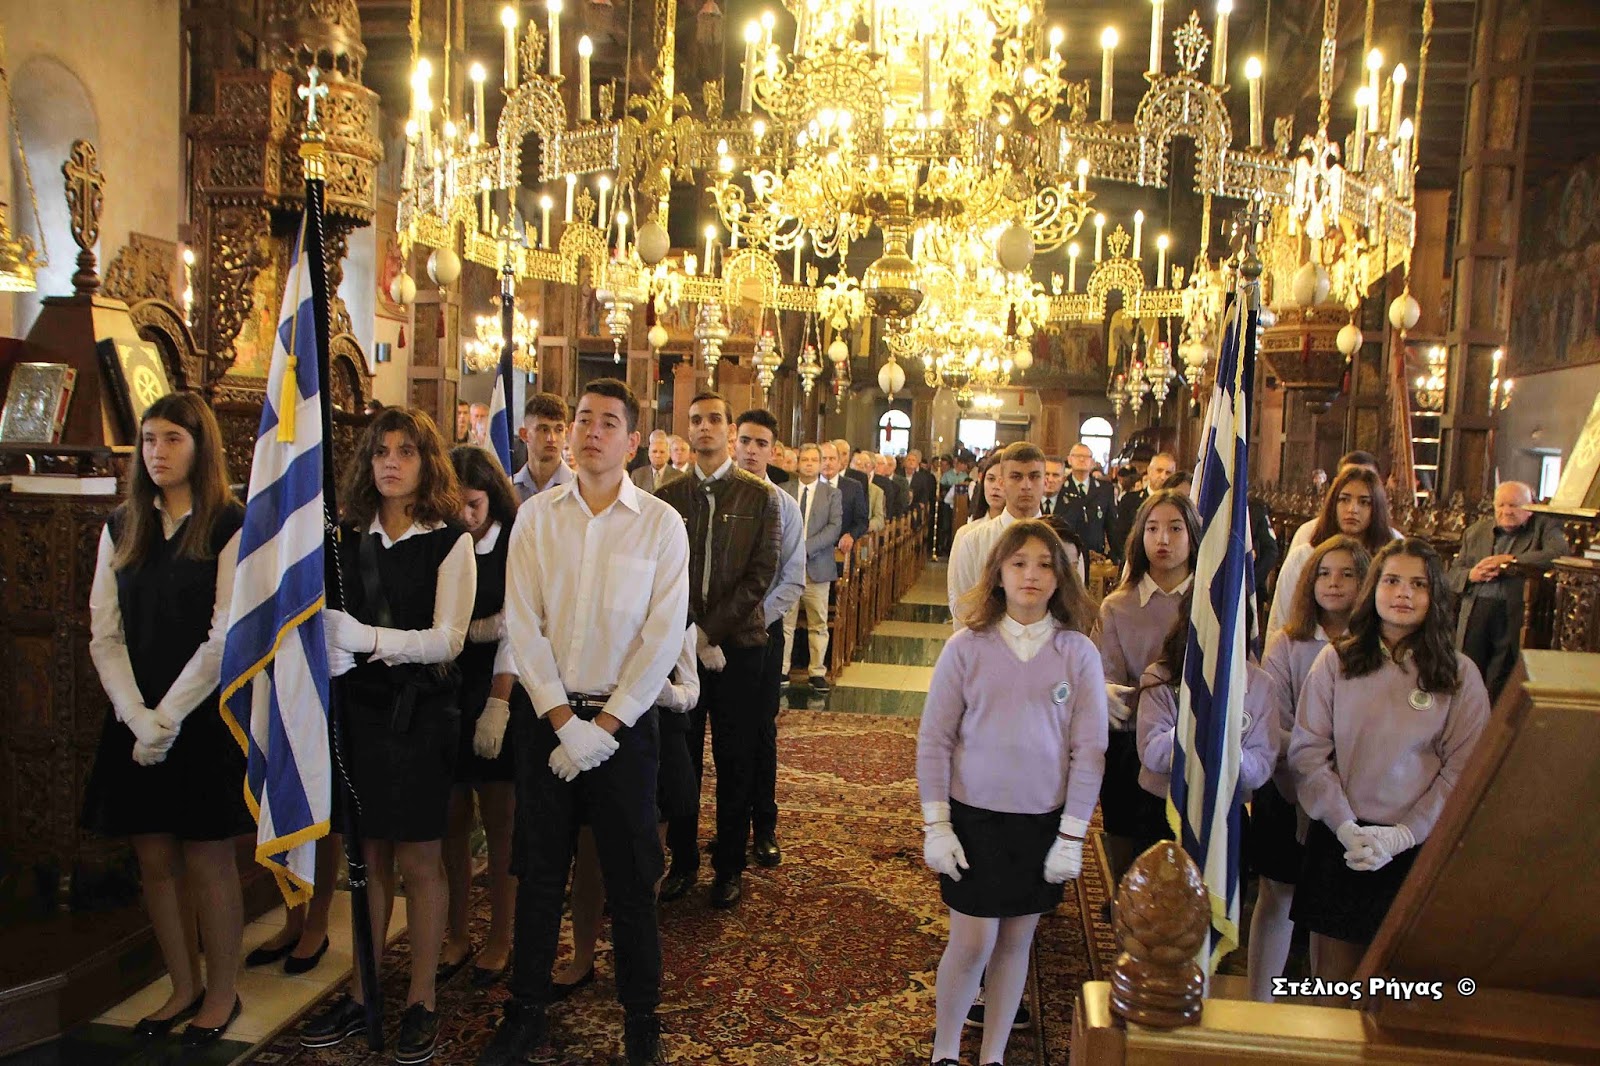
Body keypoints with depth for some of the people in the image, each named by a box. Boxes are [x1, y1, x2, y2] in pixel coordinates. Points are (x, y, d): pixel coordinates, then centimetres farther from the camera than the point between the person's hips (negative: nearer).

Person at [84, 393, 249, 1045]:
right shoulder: (121, 529, 10)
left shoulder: (231, 529, -6)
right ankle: (184, 987, 26)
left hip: (207, 717, -5)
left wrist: (168, 717, -14)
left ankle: (222, 993, 19)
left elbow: (224, 639, -11)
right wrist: (138, 718, -8)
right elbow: (104, 635, 4)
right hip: (136, 721, 5)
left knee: (207, 861, 3)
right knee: (154, 860, 10)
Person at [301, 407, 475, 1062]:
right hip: (359, 707, 4)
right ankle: (360, 996, 23)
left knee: (419, 860, 4)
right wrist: (330, 655, -11)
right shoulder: (348, 537, 8)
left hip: (421, 710, -3)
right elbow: (333, 624, 10)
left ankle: (421, 1002, 17)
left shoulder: (450, 541, -5)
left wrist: (371, 639, -25)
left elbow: (448, 638, -12)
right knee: (369, 857, 11)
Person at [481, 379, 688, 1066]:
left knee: (630, 876, 8)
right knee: (538, 871, 12)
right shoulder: (536, 516, 2)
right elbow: (522, 624, -3)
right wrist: (561, 718, -10)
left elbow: (664, 636, -8)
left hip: (624, 719, -2)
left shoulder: (661, 524, -4)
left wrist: (603, 725, -11)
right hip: (546, 714, 2)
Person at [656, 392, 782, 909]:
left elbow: (761, 575, -5)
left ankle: (730, 867, 18)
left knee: (735, 760, 5)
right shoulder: (668, 497, 7)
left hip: (738, 642, -1)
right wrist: (691, 635, -10)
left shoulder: (760, 496, 2)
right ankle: (683, 859, 23)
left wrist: (712, 629, -12)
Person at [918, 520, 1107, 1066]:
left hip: (1044, 821, 2)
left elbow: (1089, 750, -3)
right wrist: (935, 825, -6)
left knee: (1016, 942, 13)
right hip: (974, 817, -1)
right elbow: (933, 740, -4)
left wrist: (1072, 836, -4)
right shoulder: (966, 647, -8)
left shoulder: (1079, 653, -5)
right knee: (972, 944, 2)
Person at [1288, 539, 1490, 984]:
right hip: (1337, 842, 0)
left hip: (1418, 848, 0)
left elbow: (1463, 770, -4)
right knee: (1330, 983, 9)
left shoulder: (1460, 675, 1)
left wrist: (1402, 835, -12)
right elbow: (1306, 750, -3)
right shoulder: (1336, 661, 1)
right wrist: (1345, 826, -12)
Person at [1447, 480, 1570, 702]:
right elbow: (1451, 575, 17)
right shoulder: (1476, 531, 20)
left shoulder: (1544, 527, 10)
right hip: (1476, 610, 3)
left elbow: (1560, 553, -12)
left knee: (1499, 686, -9)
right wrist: (1471, 575, -6)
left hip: (1514, 612, -3)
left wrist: (1509, 560, -12)